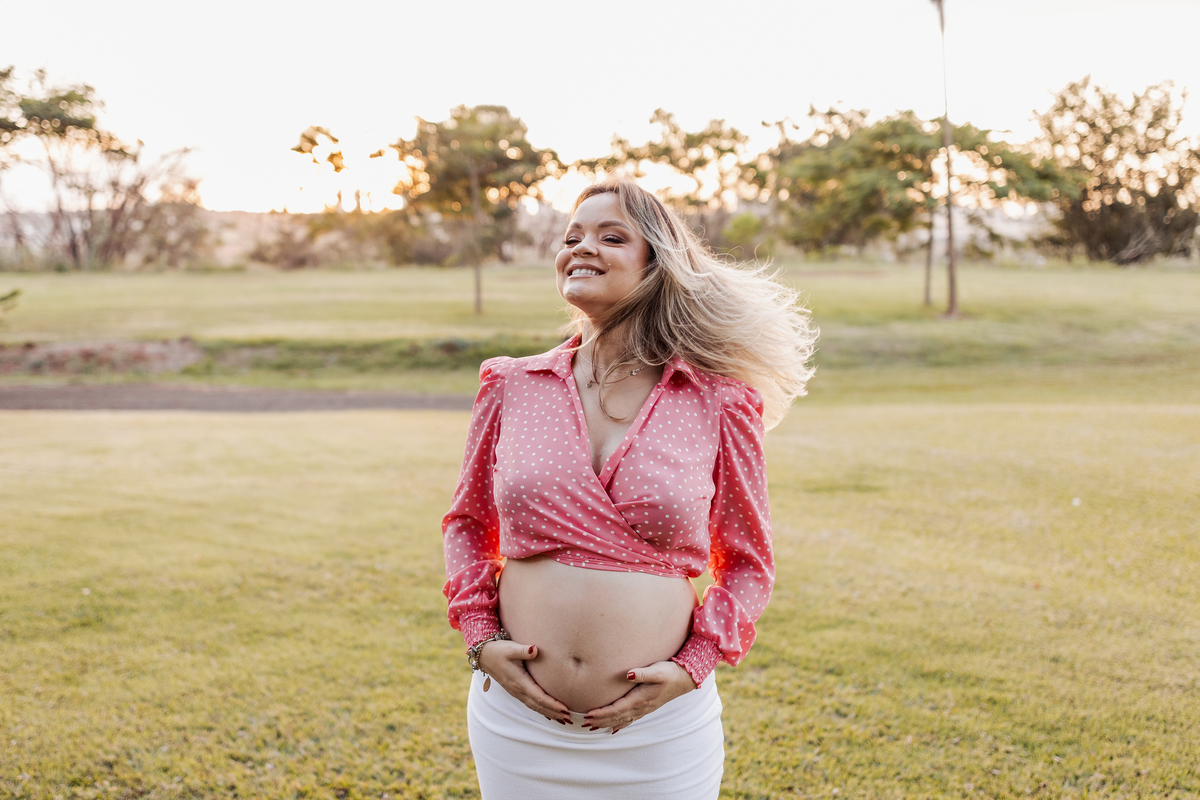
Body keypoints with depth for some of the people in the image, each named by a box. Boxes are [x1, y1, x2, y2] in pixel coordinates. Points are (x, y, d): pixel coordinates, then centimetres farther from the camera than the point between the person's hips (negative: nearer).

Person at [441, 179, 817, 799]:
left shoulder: (718, 404, -4)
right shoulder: (512, 388, 1)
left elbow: (747, 562, 5)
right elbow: (466, 523, 13)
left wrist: (692, 665, -8)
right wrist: (481, 638, 0)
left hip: (658, 727, -1)